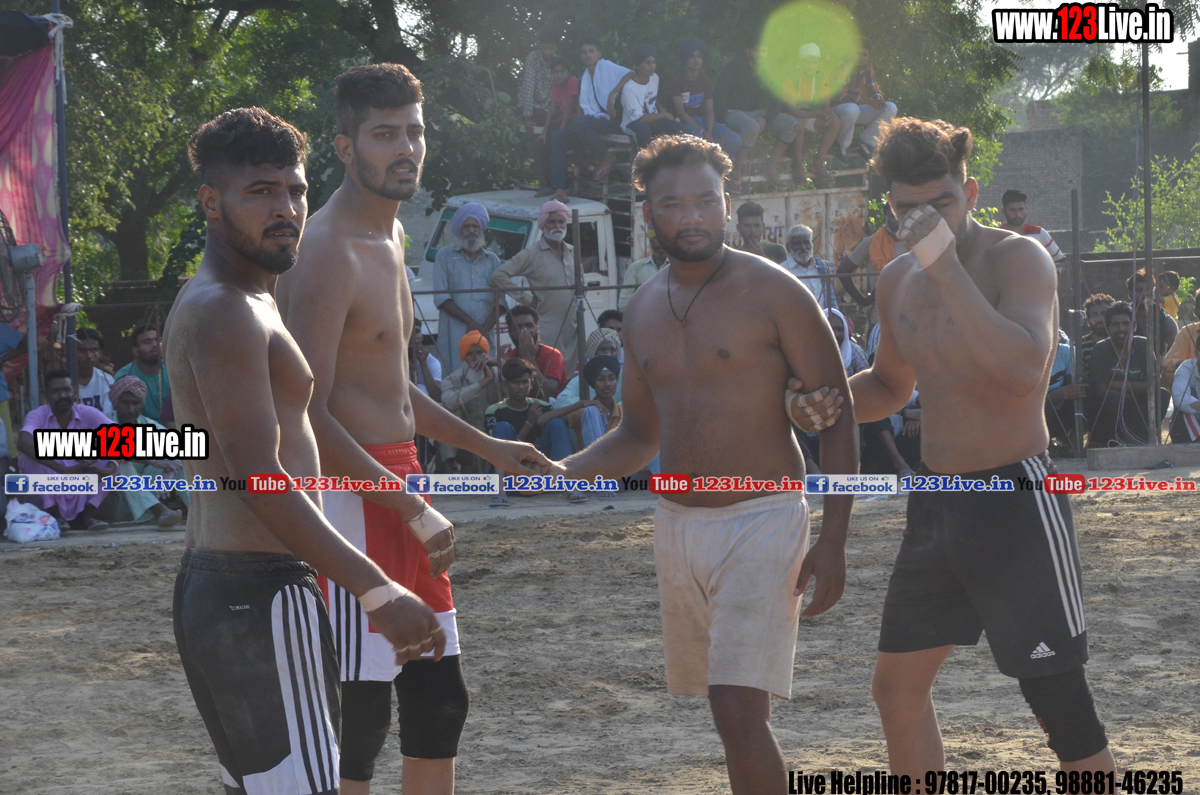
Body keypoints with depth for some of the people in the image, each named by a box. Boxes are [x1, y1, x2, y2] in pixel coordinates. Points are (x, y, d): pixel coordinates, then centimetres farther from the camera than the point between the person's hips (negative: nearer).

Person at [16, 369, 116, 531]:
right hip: (47, 494, -2)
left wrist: (112, 466, -38)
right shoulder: (38, 416, -13)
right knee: (33, 450, -27)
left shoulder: (88, 414, -5)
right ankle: (54, 516, -16)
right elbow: (23, 443, -35)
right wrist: (62, 469, -46)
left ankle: (86, 516, -13)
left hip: (83, 494, 2)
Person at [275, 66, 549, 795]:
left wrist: (489, 448, 23)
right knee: (360, 712, -8)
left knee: (439, 700, 14)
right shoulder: (327, 253, -16)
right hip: (352, 492, -10)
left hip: (399, 482, 10)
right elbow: (309, 415, -22)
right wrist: (411, 509, -24)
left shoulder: (391, 238, 15)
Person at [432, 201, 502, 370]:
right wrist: (471, 323, -8)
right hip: (454, 336, -2)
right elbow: (441, 298, 0)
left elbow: (499, 302, 9)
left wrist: (486, 328, -9)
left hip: (485, 335, 2)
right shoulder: (445, 256, 9)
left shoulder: (492, 260, 16)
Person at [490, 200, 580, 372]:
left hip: (571, 331, 6)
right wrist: (527, 298, -11)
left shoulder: (572, 253, 14)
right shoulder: (532, 254, -5)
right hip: (547, 331, -6)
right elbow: (498, 276, -12)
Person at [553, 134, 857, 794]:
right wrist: (564, 473, 3)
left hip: (761, 519, -6)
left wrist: (832, 542, -15)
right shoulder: (643, 311, 10)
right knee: (726, 710, 12)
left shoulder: (771, 292, -8)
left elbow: (837, 416, -8)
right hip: (676, 527, 6)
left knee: (739, 712, -17)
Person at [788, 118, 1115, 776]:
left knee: (1060, 704, -7)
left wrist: (948, 268, -32)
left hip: (1015, 504, -8)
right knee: (896, 688, 14)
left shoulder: (1017, 259, -14)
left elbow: (1025, 369, -32)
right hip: (936, 503, 8)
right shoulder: (898, 282, 9)